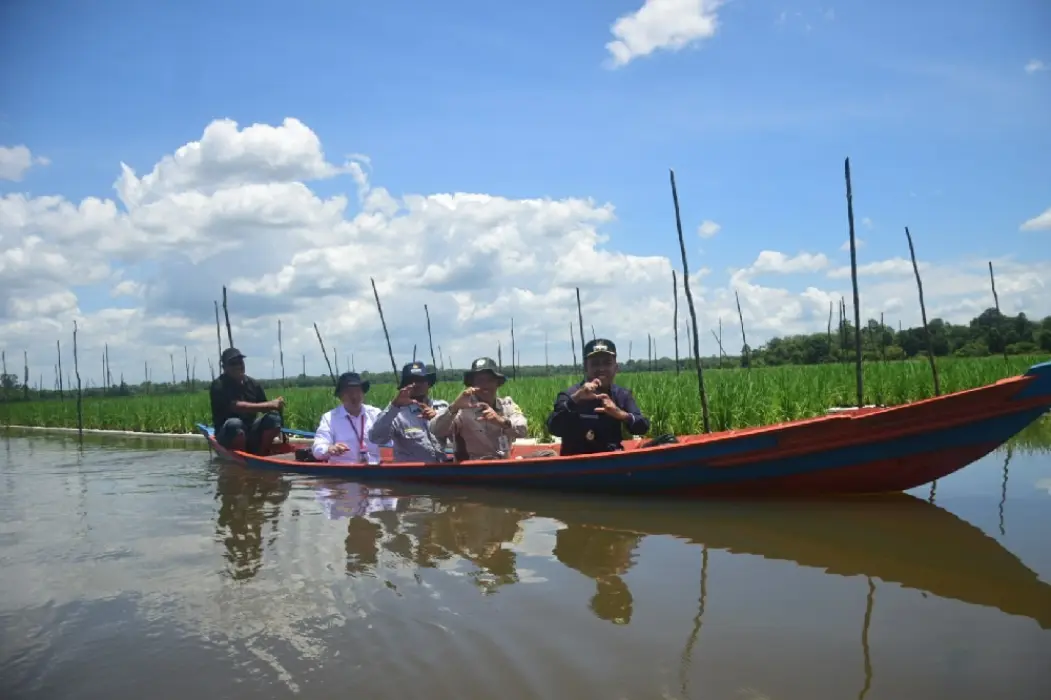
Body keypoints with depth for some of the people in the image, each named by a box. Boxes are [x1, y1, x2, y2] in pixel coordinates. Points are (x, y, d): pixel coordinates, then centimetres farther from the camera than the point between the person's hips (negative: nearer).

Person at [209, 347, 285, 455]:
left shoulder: (253, 384, 8)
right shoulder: (219, 385, -10)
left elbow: (264, 408, 11)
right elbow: (236, 406, -25)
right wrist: (269, 405, -31)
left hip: (251, 432, 5)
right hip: (228, 433, -5)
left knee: (273, 418, -19)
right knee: (235, 423, -37)